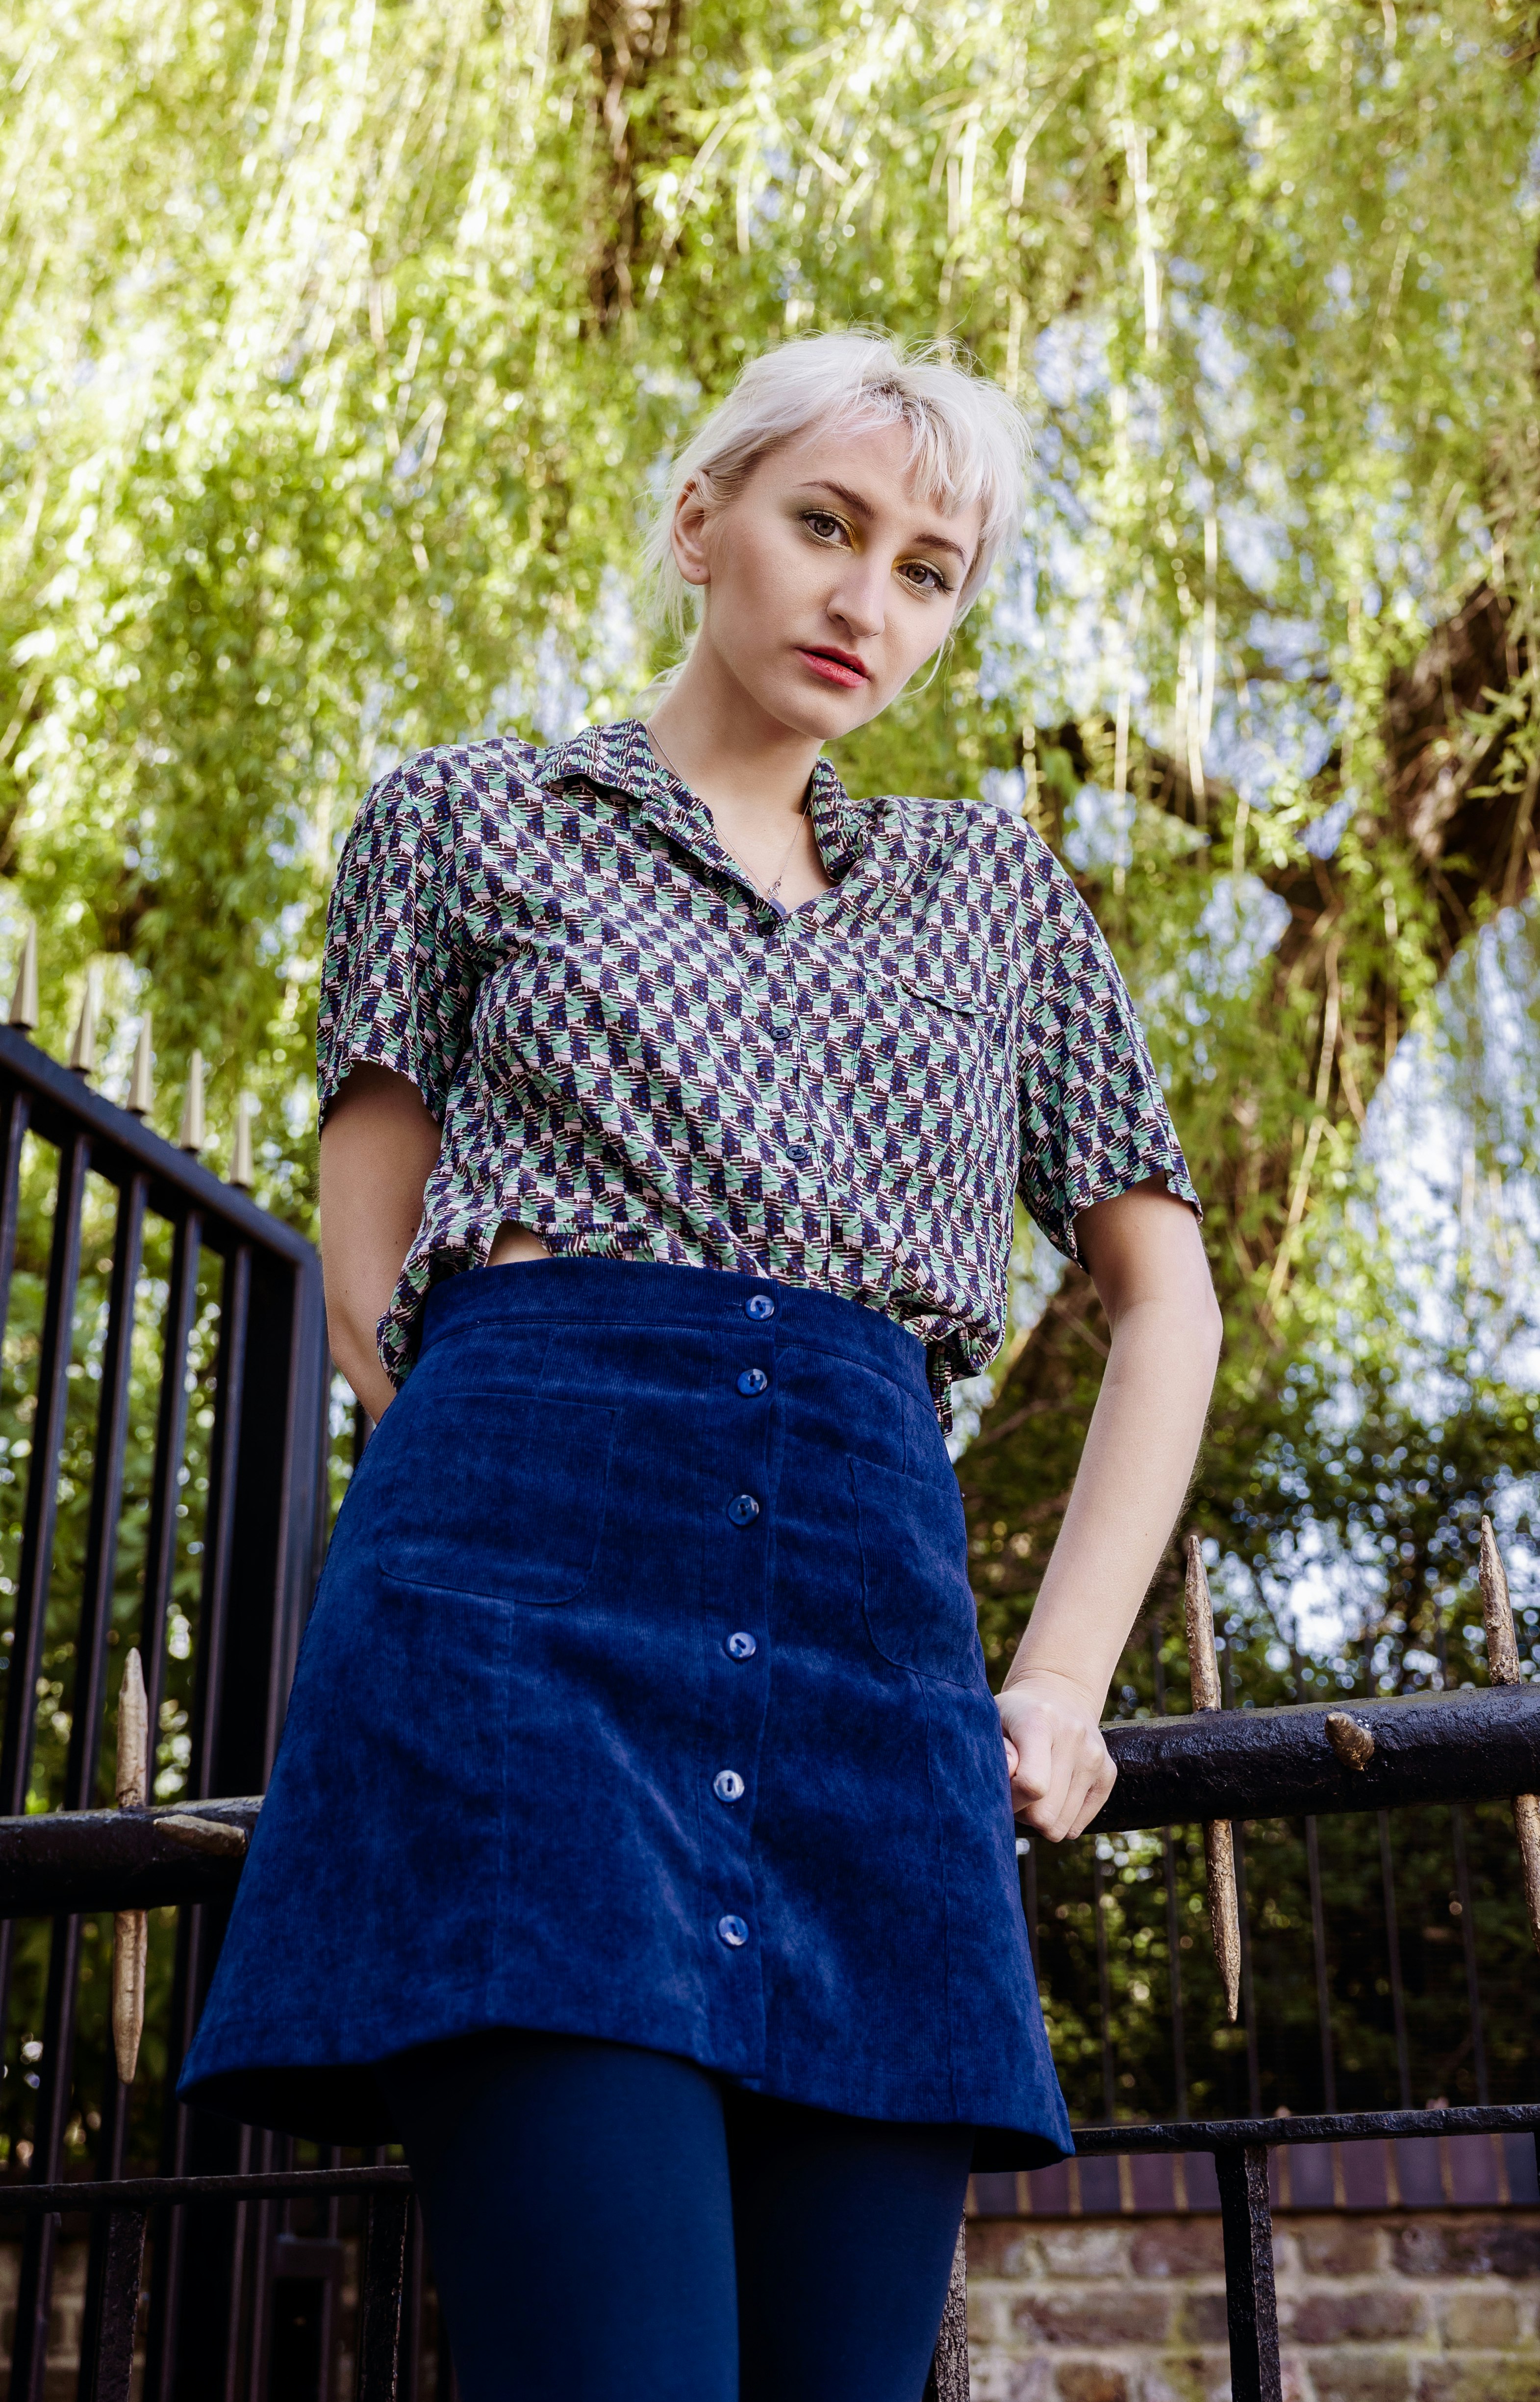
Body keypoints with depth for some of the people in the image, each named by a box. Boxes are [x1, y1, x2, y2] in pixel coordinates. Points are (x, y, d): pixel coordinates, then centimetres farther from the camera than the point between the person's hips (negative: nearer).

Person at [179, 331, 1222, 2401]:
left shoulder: (998, 887, 23)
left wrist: (1065, 1676, 9)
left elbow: (1167, 1300, 22)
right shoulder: (468, 819, 17)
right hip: (531, 1580, -3)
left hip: (880, 1606, 4)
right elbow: (370, 1276, 11)